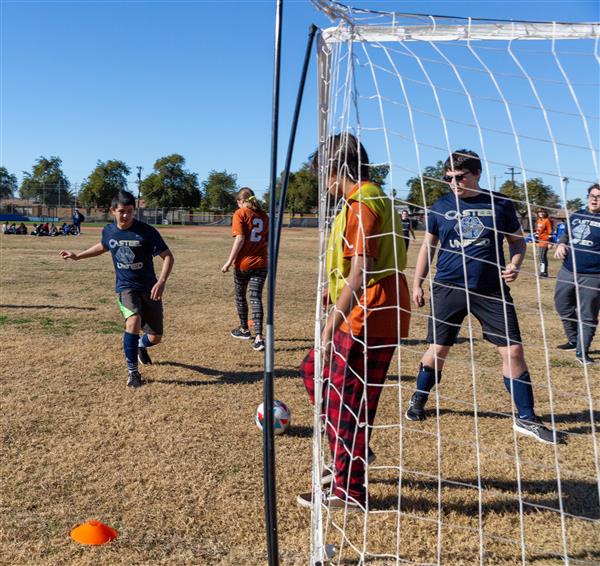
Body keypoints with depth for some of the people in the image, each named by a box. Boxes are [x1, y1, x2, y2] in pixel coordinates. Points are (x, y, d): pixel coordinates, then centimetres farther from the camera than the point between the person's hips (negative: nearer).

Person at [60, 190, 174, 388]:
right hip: (125, 288, 1)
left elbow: (168, 256, -14)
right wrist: (78, 256, 23)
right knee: (134, 322, -29)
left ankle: (141, 345, 44)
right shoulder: (108, 231, -3)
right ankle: (132, 371, -11)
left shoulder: (146, 231, -16)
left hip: (149, 289, 0)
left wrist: (162, 281, -29)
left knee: (155, 337, 3)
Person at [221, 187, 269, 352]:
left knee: (240, 295, 16)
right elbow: (267, 241, 12)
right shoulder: (264, 216, 8)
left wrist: (229, 261, -13)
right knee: (256, 298, 0)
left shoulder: (240, 213, -6)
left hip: (243, 263, -3)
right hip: (260, 263, 4)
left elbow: (240, 239, -15)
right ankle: (258, 338, -12)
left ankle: (244, 330, 32)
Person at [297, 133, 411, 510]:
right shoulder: (376, 198, 16)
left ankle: (348, 491, 15)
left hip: (367, 320, -10)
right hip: (372, 317, 11)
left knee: (347, 399, 0)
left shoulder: (361, 203, -16)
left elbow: (360, 274, -22)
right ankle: (352, 453, 27)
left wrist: (331, 325, -19)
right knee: (314, 369, 19)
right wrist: (336, 290, 21)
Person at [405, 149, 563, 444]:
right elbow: (428, 246, 12)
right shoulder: (441, 206, 3)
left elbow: (518, 241, 11)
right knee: (437, 350, 6)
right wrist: (417, 283, 10)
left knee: (513, 351, -3)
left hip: (491, 290, 0)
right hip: (448, 288, 0)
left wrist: (515, 265, -9)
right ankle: (418, 400, 31)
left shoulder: (500, 204, 1)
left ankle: (526, 418, 12)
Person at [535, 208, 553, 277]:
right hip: (540, 241, 9)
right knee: (543, 257, 14)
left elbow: (550, 231, -13)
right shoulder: (538, 221, 13)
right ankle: (544, 272, 21)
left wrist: (550, 243, -17)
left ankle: (543, 272, -15)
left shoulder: (547, 221, -11)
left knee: (542, 257, -15)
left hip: (545, 241, -9)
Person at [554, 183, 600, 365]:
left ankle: (582, 352, 11)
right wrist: (561, 244, 1)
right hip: (567, 272, 6)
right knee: (564, 308, 17)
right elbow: (566, 234, 23)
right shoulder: (576, 216, 11)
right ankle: (573, 341, 37)